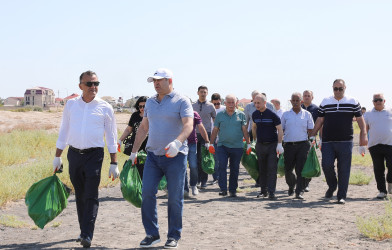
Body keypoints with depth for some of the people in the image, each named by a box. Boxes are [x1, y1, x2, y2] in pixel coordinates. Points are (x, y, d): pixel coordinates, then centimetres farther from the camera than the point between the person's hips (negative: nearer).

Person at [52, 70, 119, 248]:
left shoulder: (105, 108, 0)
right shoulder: (71, 105, 7)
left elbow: (111, 137, 3)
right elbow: (63, 132, 14)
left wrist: (114, 163, -1)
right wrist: (57, 157, 11)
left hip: (94, 155, -3)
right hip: (74, 154, 3)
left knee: (91, 195, -10)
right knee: (80, 195, 11)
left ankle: (87, 235, -12)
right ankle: (83, 230, 23)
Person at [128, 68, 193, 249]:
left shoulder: (181, 101, -5)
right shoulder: (150, 102, 13)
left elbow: (188, 125, -19)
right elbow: (143, 128, 20)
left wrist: (177, 142, -37)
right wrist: (134, 152, 18)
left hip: (175, 157, -5)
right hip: (153, 156, 5)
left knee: (175, 198, 2)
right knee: (147, 193, -3)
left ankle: (174, 236, 16)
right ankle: (152, 234, 10)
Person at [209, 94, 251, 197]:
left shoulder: (241, 115, 6)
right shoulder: (220, 115, 7)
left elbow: (244, 130, 5)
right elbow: (215, 130, 10)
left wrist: (248, 144, 0)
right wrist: (211, 143, 7)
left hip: (237, 146, 0)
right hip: (222, 145, 0)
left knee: (235, 169, 7)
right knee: (222, 166, -12)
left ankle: (233, 190, 17)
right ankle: (223, 189, -10)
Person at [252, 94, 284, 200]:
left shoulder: (272, 114, -10)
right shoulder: (255, 115, 6)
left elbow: (280, 130, -8)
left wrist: (279, 144, -15)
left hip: (272, 145, -5)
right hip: (260, 145, 5)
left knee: (272, 169, -8)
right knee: (262, 169, 8)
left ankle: (271, 192, -7)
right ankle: (263, 191, 18)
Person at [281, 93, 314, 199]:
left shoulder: (307, 114, 7)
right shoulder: (285, 115, 8)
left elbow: (310, 130, 9)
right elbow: (281, 130, 11)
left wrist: (310, 143, 0)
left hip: (303, 145, -1)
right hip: (289, 145, 1)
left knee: (300, 169, -7)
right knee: (288, 169, 4)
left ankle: (299, 192, -2)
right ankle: (291, 186, 32)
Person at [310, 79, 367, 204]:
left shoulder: (353, 102, 7)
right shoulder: (325, 102, 11)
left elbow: (360, 119, 7)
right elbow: (320, 120, 14)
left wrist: (364, 135, -5)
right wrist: (312, 135, 9)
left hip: (345, 142, -1)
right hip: (327, 141, 1)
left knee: (344, 170, -1)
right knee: (326, 165, -8)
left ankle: (342, 196, 9)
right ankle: (332, 186, 20)